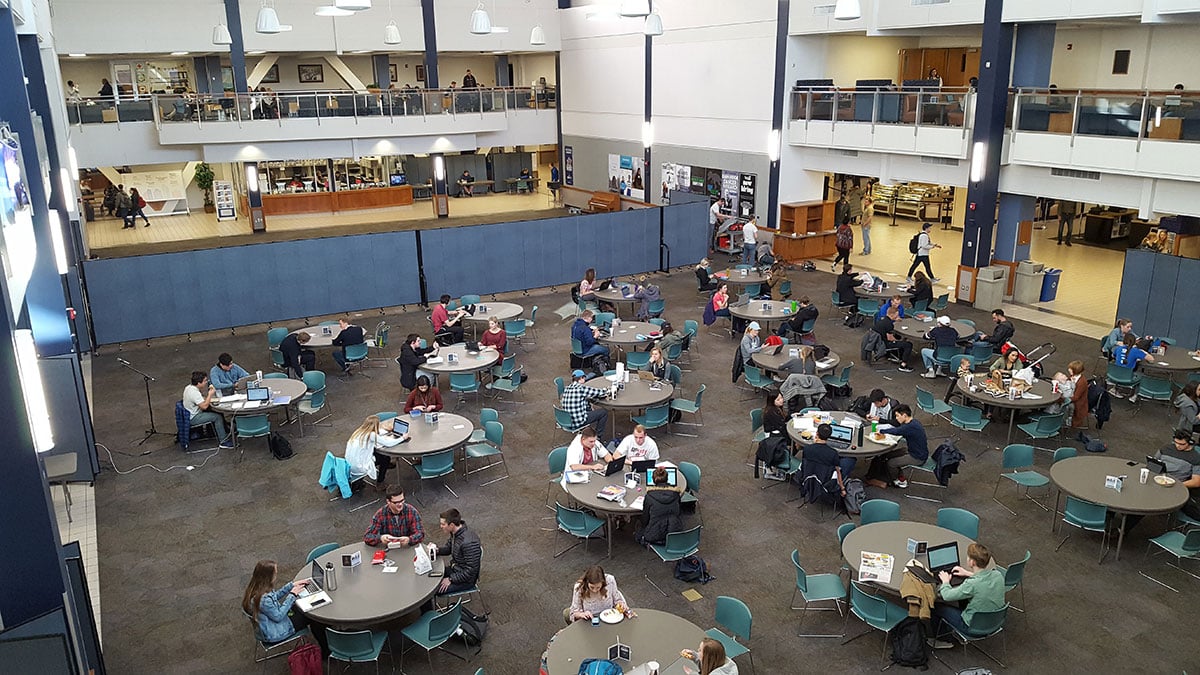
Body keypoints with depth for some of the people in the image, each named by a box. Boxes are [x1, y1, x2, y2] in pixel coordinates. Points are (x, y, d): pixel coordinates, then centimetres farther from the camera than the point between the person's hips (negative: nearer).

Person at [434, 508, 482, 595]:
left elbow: (471, 571, -27)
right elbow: (448, 548, 13)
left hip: (466, 580, -9)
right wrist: (437, 550, -8)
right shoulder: (455, 532, -6)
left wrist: (451, 579, -20)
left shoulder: (469, 542, -33)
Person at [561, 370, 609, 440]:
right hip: (578, 422, -8)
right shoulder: (581, 388, -18)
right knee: (604, 412, 5)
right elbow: (601, 392, -11)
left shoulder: (567, 388, 3)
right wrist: (606, 390, 12)